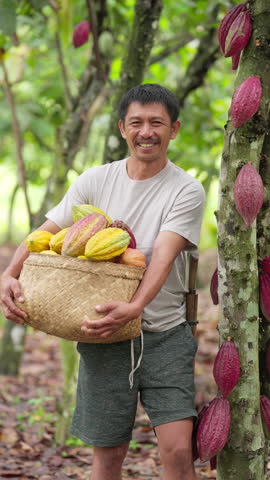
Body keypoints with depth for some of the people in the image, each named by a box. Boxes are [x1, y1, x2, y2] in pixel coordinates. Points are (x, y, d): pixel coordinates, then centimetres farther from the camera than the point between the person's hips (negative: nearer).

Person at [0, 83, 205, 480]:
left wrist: (134, 308, -34)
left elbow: (164, 255, -17)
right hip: (105, 334, 2)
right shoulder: (95, 181, 5)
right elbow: (44, 235, 4)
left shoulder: (187, 190, -3)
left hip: (166, 334, -2)